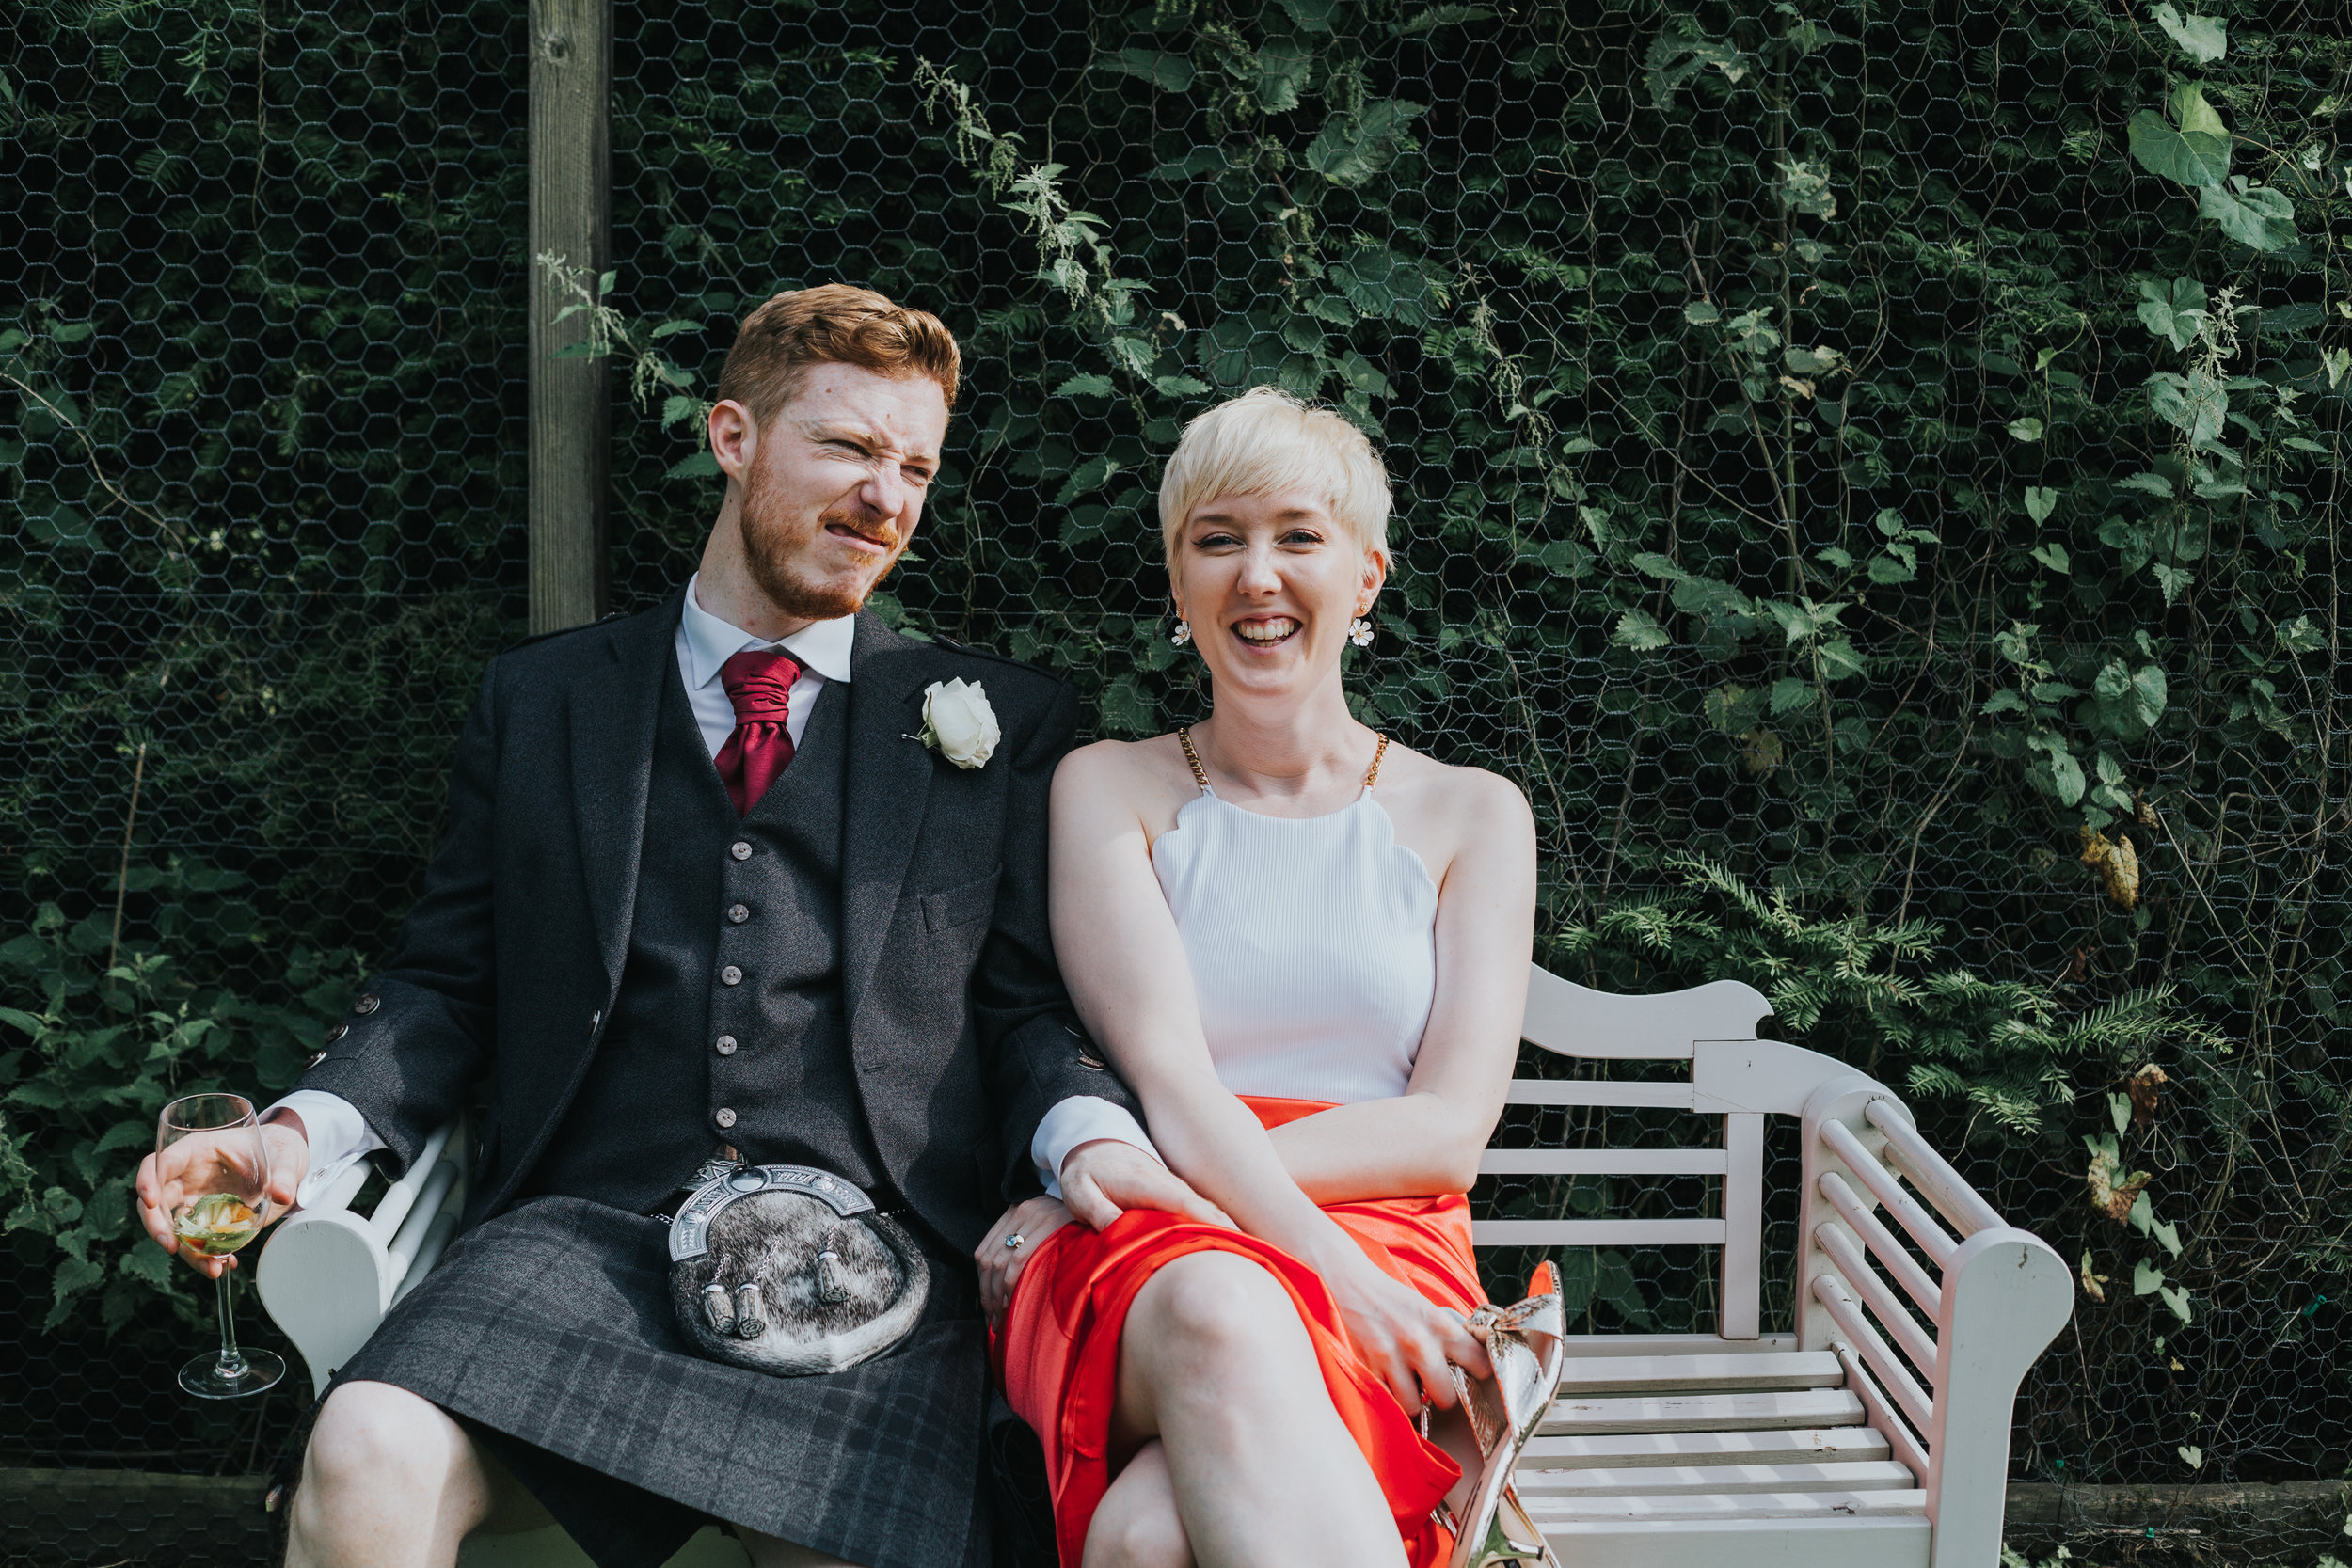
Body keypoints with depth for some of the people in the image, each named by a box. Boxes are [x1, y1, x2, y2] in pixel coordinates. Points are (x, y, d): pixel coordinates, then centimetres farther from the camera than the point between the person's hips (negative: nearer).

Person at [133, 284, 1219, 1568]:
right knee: (368, 1461, -29)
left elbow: (1023, 997, 11)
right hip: (589, 1227, 1)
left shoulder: (1001, 719, 15)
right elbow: (448, 980, 16)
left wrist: (1087, 1130, -11)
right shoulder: (539, 701, 17)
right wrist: (305, 1128, -2)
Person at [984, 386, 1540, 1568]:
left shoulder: (1469, 815, 13)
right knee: (1215, 1310, -39)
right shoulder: (1110, 788, 12)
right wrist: (1330, 1260, -22)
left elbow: (1451, 1128, 1)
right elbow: (1167, 1083, -3)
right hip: (1138, 1260, 1)